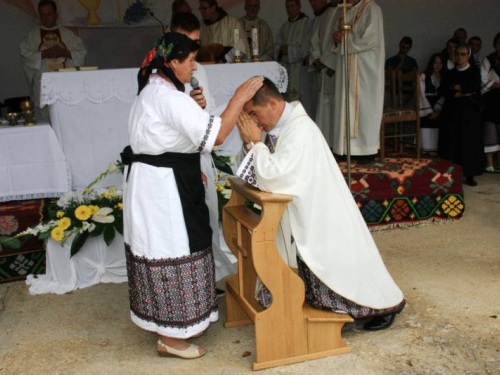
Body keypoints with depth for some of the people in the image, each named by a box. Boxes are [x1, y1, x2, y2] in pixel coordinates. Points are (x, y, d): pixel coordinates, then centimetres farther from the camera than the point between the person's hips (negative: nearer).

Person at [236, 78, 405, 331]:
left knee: (340, 266, 6)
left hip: (323, 215, -9)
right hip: (305, 215, 9)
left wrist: (256, 142, -20)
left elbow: (273, 176, -33)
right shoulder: (281, 126, 2)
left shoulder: (300, 129, -27)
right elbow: (265, 172, 8)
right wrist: (250, 143, -8)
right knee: (320, 272, 18)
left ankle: (386, 304, 27)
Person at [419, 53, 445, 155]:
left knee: (437, 129, -5)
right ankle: (428, 151, -8)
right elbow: (422, 94, -3)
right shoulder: (424, 76, 2)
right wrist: (430, 111, -9)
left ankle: (436, 150, -2)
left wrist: (437, 110, -13)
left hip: (439, 109, 2)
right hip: (426, 109, -2)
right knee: (427, 127, -10)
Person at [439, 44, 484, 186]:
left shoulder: (474, 71, 4)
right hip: (452, 111, 3)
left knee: (469, 141, -4)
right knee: (452, 141, -2)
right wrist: (458, 94, -13)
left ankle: (469, 175, -1)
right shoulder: (450, 73, 12)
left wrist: (457, 87, -3)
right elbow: (443, 90, -1)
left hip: (470, 111, -2)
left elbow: (475, 87, -12)